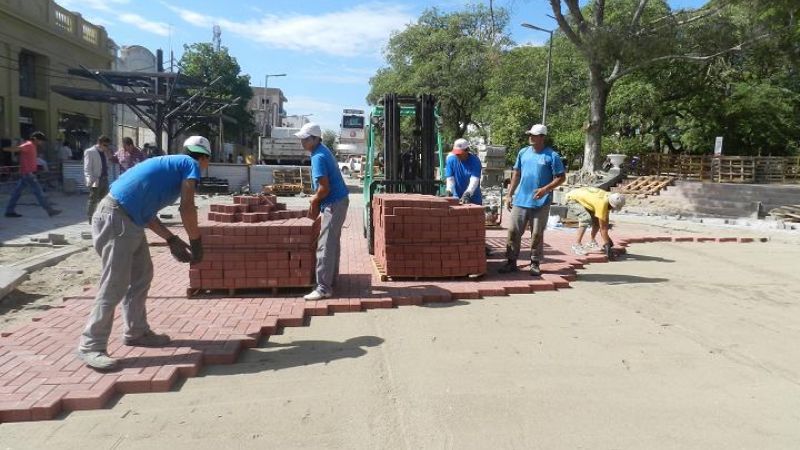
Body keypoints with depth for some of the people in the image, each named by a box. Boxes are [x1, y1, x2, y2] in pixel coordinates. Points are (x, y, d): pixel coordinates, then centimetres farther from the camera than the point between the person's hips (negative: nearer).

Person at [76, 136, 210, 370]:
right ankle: (91, 346, -1)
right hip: (116, 219, -10)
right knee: (115, 286, -8)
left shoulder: (172, 165, 24)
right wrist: (196, 242, -1)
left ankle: (136, 332, 27)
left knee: (142, 275, 17)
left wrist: (171, 239, 19)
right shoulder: (191, 165, 0)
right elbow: (187, 208, -11)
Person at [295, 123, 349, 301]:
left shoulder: (318, 157, -20)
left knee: (325, 247, -9)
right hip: (338, 201, 11)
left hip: (333, 204, -11)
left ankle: (323, 288, -6)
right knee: (333, 243, 17)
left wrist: (314, 200, -7)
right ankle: (331, 279, 27)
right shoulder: (322, 151, 12)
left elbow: (324, 188, -25)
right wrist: (315, 200, 13)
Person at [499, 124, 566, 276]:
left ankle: (535, 264, 17)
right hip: (520, 200, 4)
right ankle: (511, 262, 14)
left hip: (541, 203, -4)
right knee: (513, 231, 4)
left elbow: (561, 177, -6)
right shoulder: (523, 153, 8)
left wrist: (546, 189, -20)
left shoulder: (552, 156, -6)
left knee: (537, 234, 5)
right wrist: (509, 195, 11)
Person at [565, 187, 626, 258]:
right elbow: (602, 227, -28)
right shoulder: (602, 203, -34)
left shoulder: (608, 197, -10)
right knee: (586, 219, -29)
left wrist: (607, 238, 3)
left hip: (582, 198, 9)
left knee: (598, 220, 2)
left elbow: (606, 220, 2)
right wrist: (607, 244, -22)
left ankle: (591, 242, 18)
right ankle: (576, 246, -25)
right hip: (572, 199, -9)